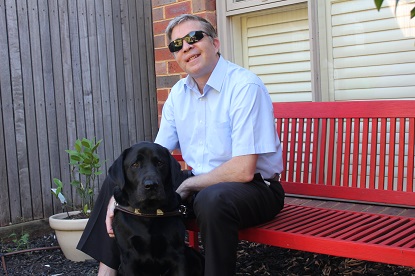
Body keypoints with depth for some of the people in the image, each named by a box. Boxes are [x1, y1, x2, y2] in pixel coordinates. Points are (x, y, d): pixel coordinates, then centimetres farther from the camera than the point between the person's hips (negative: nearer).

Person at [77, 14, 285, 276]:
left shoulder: (245, 86, -19)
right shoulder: (179, 92, 4)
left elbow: (243, 170, -25)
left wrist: (187, 185, -13)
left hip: (254, 188, -7)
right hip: (198, 186, 7)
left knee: (212, 199, -40)